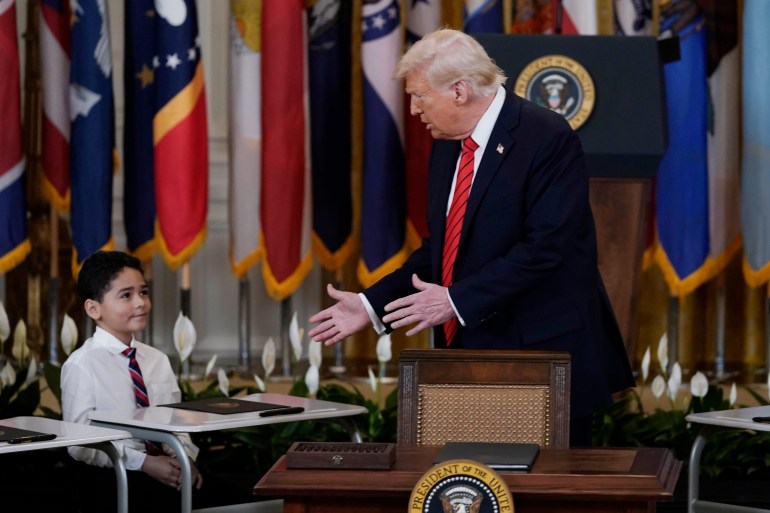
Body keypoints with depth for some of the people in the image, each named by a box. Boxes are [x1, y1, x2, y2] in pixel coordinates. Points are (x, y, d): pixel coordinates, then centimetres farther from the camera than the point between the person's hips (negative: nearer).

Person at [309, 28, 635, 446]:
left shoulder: (548, 139, -14)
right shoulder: (447, 145, 12)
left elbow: (546, 246, -22)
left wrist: (457, 300, -23)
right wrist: (372, 305, 7)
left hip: (544, 355, -7)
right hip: (472, 358, 7)